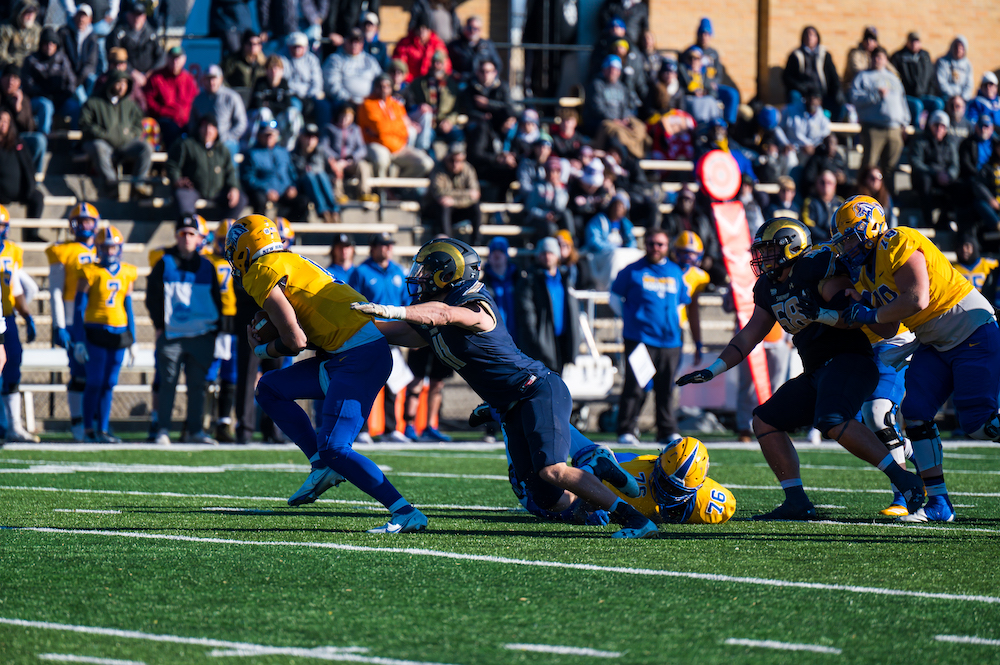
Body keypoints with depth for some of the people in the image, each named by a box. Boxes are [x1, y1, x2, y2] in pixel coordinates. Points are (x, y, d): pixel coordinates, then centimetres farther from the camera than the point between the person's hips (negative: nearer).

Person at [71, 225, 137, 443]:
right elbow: (79, 308, -4)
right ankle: (88, 429, 4)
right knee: (95, 382, -4)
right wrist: (79, 340, -9)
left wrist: (132, 341, 15)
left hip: (118, 333, 4)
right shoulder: (90, 272, -5)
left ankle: (103, 430, 9)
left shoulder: (127, 274, 9)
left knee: (109, 384, 5)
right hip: (95, 332, -4)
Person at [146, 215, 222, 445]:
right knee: (167, 383, -3)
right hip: (171, 334, -2)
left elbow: (216, 299, 15)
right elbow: (152, 296, 5)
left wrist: (214, 328, 6)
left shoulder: (207, 267, 10)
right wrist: (159, 325, -3)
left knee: (197, 385, 5)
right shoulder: (164, 264, 3)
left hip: (201, 336, 2)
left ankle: (195, 430, 12)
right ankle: (163, 430, 3)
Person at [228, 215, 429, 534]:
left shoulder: (263, 273, -8)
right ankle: (323, 466, 11)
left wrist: (262, 350, 7)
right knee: (270, 388, 16)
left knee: (334, 448, -13)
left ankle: (406, 514, -14)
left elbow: (296, 342, -12)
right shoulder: (290, 264, 21)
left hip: (360, 357, -10)